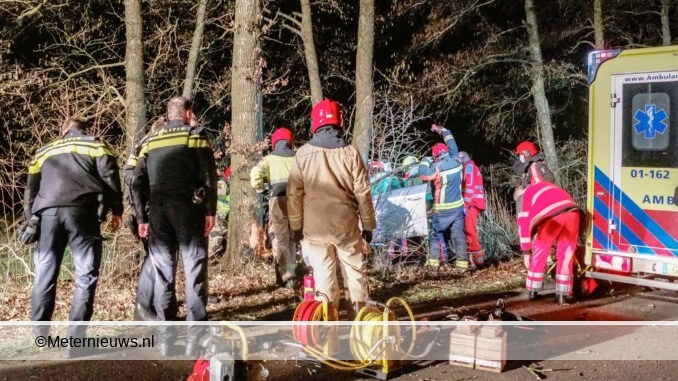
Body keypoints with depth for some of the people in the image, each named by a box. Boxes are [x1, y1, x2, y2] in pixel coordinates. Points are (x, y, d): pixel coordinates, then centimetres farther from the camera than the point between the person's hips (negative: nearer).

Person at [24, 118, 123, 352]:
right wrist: (116, 211, 8)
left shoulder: (44, 152, 28)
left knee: (44, 273, 11)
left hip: (47, 213, 3)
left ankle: (40, 335, 11)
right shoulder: (95, 145, 18)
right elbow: (110, 177, 4)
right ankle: (76, 338, -8)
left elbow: (30, 190, 24)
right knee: (85, 275, 0)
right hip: (81, 211, -3)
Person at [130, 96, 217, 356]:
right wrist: (210, 211, -4)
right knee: (195, 272, 1)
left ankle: (166, 338, 9)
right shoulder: (196, 135, 4)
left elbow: (137, 183, 10)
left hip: (158, 212, 4)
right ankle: (195, 337, -2)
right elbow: (209, 176, -7)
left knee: (163, 273, 9)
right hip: (188, 209, -4)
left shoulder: (151, 141, 15)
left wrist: (141, 217, 11)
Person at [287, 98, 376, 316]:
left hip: (314, 226, 0)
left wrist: (296, 225, 8)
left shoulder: (303, 154, -3)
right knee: (355, 271, 12)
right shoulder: (350, 153, -3)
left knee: (323, 273, 4)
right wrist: (368, 224, 9)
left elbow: (294, 194, -1)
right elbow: (363, 192, 0)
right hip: (346, 225, 0)